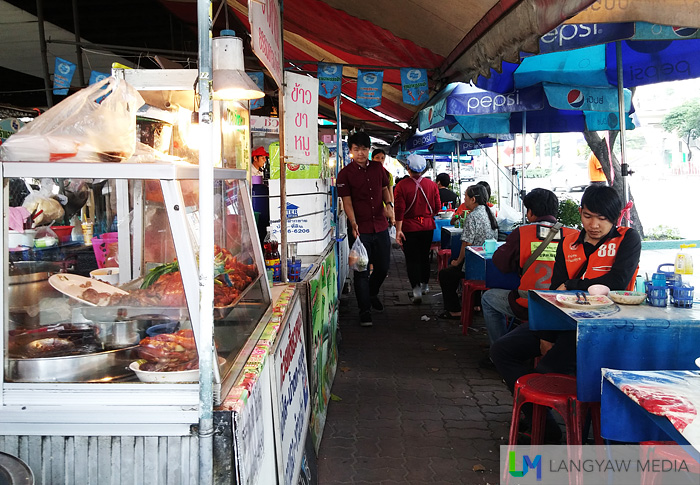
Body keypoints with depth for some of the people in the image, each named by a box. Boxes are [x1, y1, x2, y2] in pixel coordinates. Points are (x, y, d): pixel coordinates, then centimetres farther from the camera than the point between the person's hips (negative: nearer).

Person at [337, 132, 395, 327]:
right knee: (362, 271, -1)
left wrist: (388, 205, 0)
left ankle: (372, 294, 41)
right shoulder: (345, 174, -7)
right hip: (361, 230, -4)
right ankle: (364, 310, 11)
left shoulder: (378, 168, 7)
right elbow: (347, 202, -10)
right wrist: (353, 224, -24)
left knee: (383, 267, 13)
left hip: (381, 227, 4)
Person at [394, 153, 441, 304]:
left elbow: (400, 209, -14)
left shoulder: (402, 185, -13)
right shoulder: (431, 184, -4)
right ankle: (424, 285, 31)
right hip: (427, 226, 3)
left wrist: (398, 230, -11)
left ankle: (416, 289, -7)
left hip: (409, 227, -3)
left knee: (412, 259, 3)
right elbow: (437, 208, 2)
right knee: (425, 256, 18)